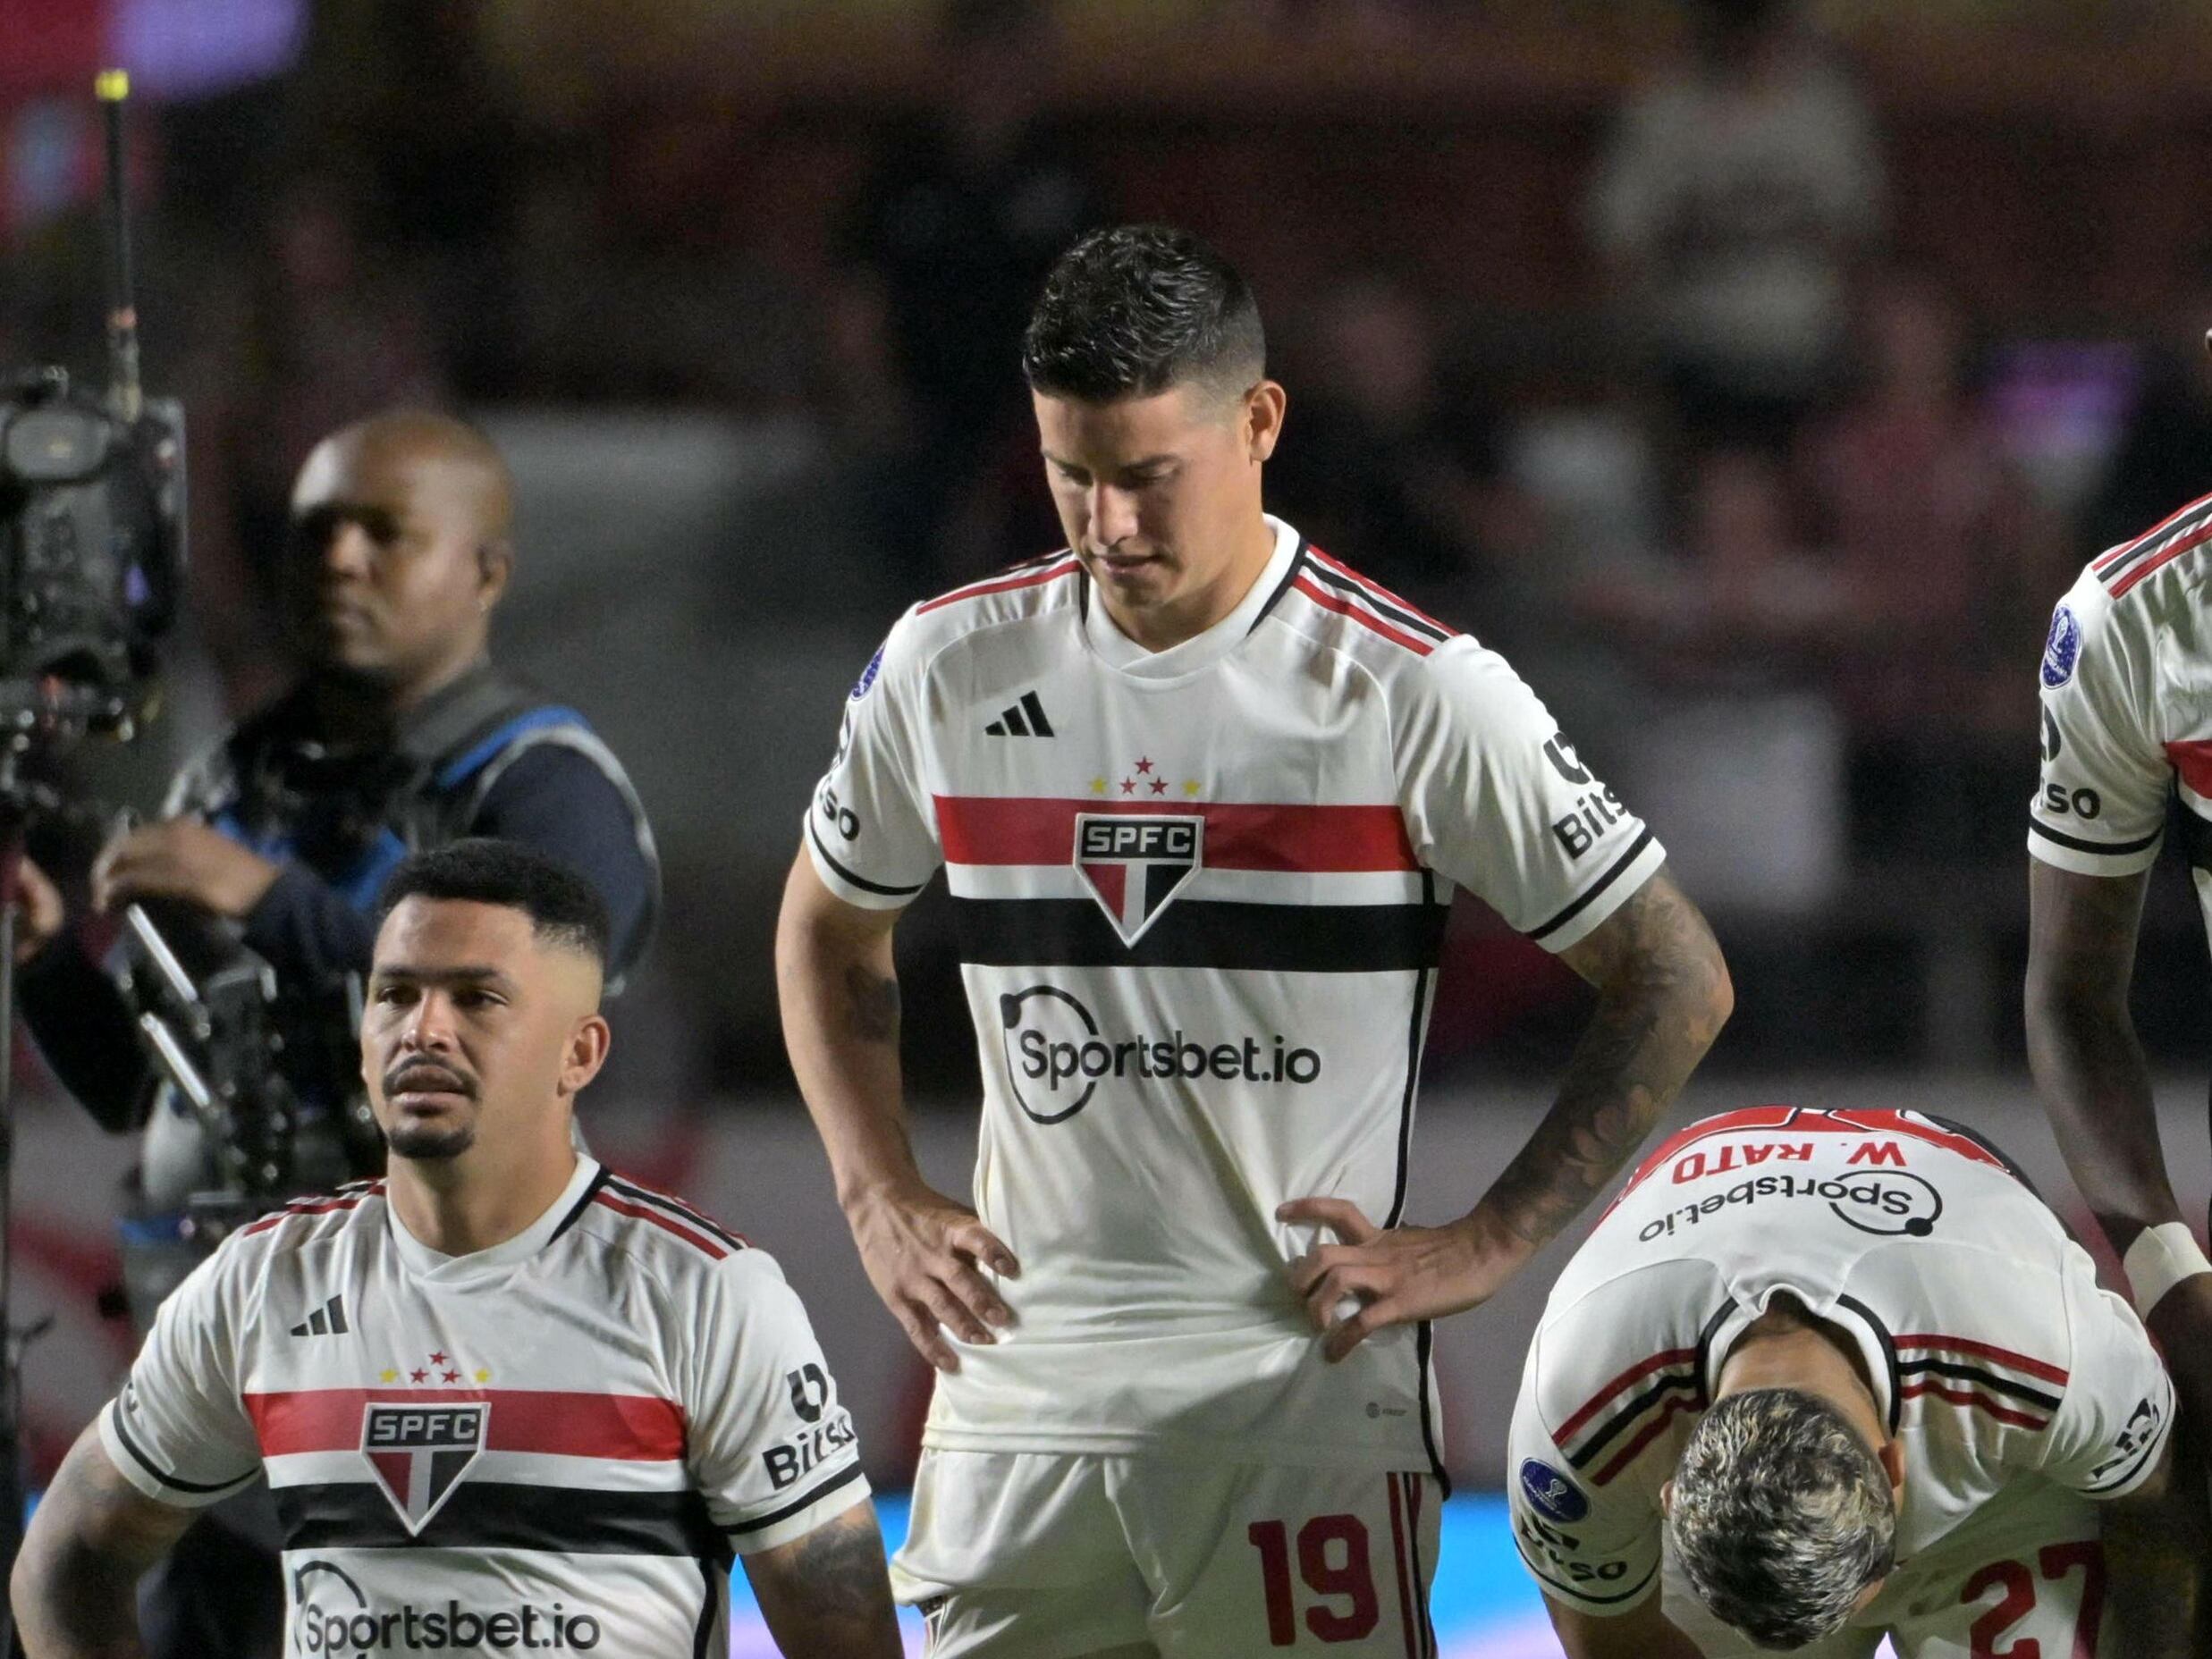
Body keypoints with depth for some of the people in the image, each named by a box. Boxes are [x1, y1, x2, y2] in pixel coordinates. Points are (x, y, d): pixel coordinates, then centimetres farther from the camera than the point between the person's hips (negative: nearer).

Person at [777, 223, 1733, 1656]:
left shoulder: (1415, 691, -6)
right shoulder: (951, 666, 6)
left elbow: (1677, 983, -1)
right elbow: (829, 931, 24)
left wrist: (1486, 1246, -6)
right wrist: (881, 1199, 11)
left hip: (1306, 1391, -4)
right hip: (1022, 1395, 4)